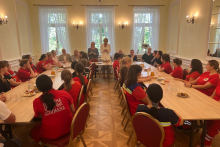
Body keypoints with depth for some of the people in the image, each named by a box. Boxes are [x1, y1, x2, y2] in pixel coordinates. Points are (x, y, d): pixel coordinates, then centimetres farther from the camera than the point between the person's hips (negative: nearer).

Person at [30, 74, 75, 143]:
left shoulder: (37, 102, -15)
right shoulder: (65, 94, -11)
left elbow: (39, 116, 1)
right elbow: (73, 110, 0)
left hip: (51, 135, -3)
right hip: (68, 129, 4)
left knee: (32, 130, 27)